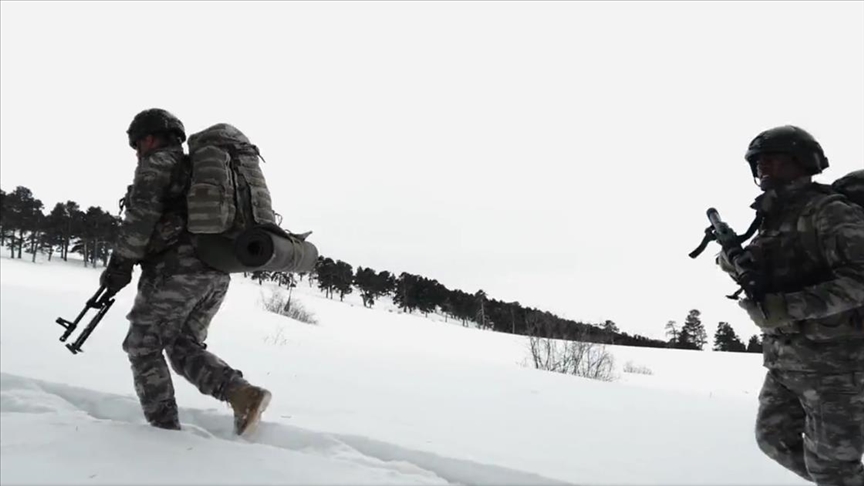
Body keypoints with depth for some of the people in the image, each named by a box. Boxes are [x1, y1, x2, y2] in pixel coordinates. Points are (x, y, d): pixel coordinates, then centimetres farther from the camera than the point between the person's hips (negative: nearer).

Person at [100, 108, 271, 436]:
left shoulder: (157, 162, 3)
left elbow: (141, 216, -10)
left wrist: (119, 266, -8)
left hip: (178, 267, -8)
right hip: (218, 273, 8)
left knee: (144, 347, 6)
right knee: (183, 345, 15)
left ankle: (164, 429, 3)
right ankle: (242, 393, -6)